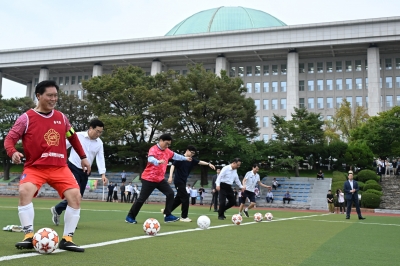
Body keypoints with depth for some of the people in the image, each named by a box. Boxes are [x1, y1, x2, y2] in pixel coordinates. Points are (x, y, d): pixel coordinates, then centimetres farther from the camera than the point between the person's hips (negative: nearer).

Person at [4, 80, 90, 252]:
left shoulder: (61, 117, 9)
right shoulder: (27, 118, -3)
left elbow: (72, 137, 23)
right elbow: (9, 138, -5)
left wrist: (83, 157, 23)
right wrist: (13, 152, -26)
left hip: (59, 167, 3)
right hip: (35, 167, -3)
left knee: (75, 196, -14)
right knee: (24, 192, -29)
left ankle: (67, 239, -4)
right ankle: (29, 237, -19)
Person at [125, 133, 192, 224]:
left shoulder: (167, 151, 8)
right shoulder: (153, 149, -17)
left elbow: (175, 155, 28)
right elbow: (150, 159, -37)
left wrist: (185, 158, 39)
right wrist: (158, 162, -58)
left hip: (160, 179, 8)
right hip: (149, 179, -8)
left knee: (170, 193, -4)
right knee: (142, 198, -4)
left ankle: (168, 216, 1)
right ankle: (130, 217, 11)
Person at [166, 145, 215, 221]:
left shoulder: (192, 160, 8)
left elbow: (200, 162, 1)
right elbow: (173, 166, -18)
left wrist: (208, 164, -14)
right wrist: (170, 176, -28)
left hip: (183, 181, 8)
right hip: (178, 181, -8)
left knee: (179, 198, 15)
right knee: (185, 198, -8)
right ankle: (184, 217, 1)